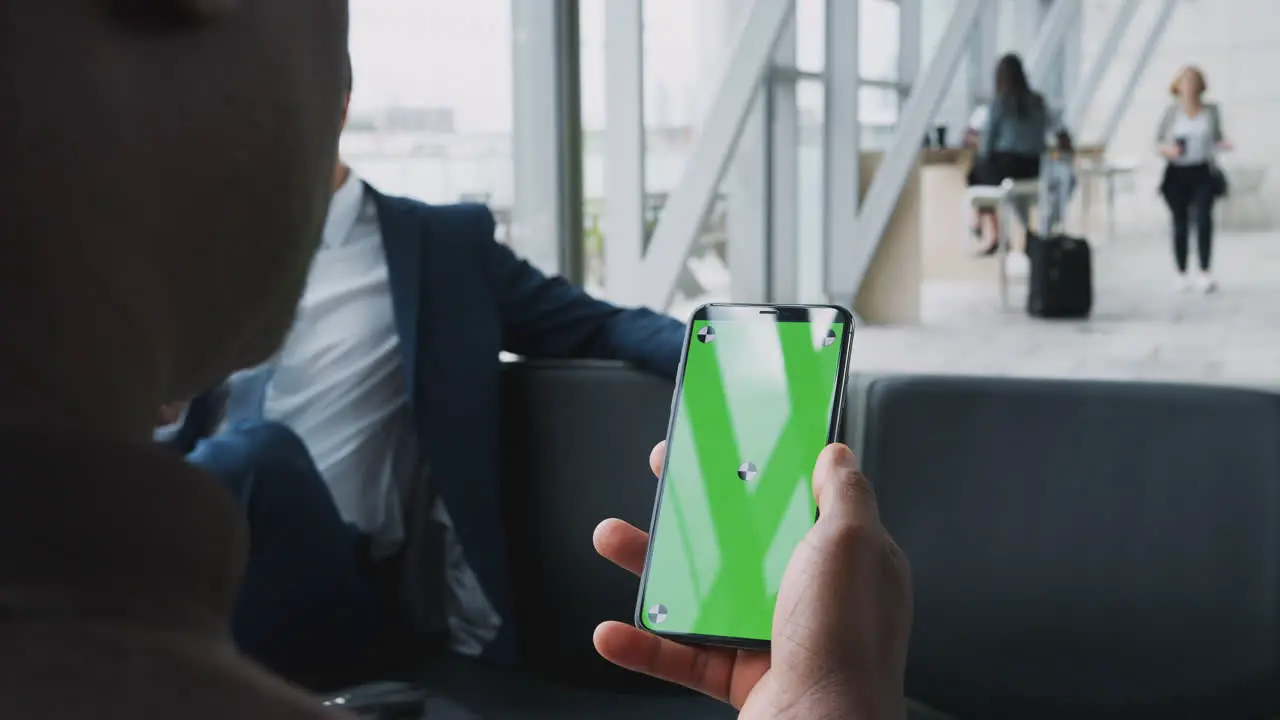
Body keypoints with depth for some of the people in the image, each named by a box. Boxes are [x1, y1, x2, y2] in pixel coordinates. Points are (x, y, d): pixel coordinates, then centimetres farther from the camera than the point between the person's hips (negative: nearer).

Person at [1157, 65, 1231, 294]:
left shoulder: (1211, 110, 6)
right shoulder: (1172, 112, 1)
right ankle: (1182, 275, 15)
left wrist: (1224, 144, -7)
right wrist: (1168, 150, -16)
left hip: (1203, 173, 0)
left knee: (1204, 220, -15)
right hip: (1177, 174, 0)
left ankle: (1204, 275, -15)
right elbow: (1158, 143, 4)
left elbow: (1216, 138, 15)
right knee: (1180, 224, 4)